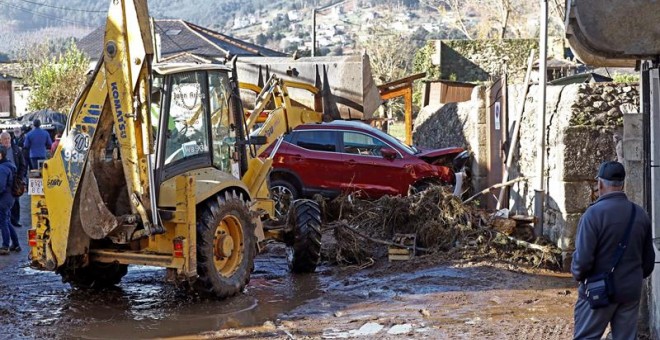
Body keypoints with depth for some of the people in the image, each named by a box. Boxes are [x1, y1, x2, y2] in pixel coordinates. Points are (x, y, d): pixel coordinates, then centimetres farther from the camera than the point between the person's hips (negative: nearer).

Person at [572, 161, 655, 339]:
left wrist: (578, 275, 1)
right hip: (631, 291, 5)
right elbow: (649, 259, 10)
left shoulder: (594, 213, -16)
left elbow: (583, 258, -19)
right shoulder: (640, 214, 2)